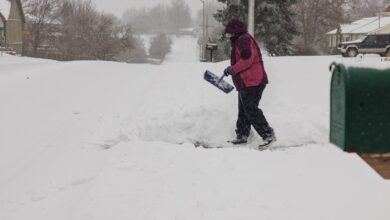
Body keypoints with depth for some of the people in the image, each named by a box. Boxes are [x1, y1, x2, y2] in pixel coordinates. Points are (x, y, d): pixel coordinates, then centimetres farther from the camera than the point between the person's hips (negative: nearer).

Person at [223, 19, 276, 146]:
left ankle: (268, 135, -14)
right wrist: (232, 69, 19)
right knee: (243, 111, 14)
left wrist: (233, 69, -15)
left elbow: (247, 59, -22)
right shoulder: (239, 41, 24)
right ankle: (242, 136, 20)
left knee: (251, 110, -14)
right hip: (246, 83, 11)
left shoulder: (243, 40, -11)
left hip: (252, 83, -11)